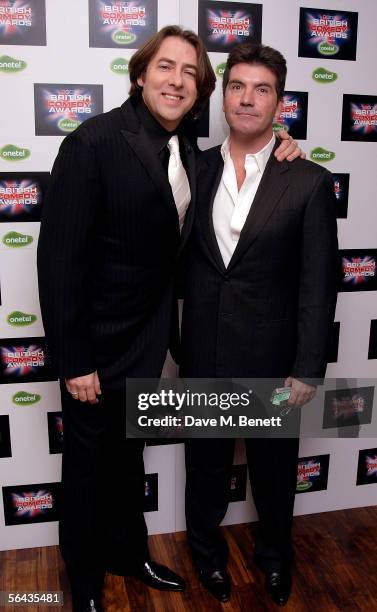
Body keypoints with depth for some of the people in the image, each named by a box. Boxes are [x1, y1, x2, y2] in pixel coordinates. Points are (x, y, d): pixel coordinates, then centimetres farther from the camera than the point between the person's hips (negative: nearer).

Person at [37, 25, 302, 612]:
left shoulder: (186, 150, 3)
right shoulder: (95, 141, -19)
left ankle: (128, 551, 49)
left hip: (147, 341, 7)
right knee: (88, 464, 14)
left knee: (129, 454, 25)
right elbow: (58, 256, -20)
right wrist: (73, 361, -19)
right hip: (98, 345, -6)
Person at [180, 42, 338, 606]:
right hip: (203, 354, 2)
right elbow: (183, 260, 4)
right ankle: (206, 547, 48)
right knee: (206, 460, 20)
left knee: (274, 465, 18)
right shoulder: (196, 168, 0)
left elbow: (318, 284, -9)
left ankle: (275, 554, 48)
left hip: (270, 358, -1)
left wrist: (307, 370, -10)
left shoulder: (309, 182, -8)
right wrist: (176, 343, 0)